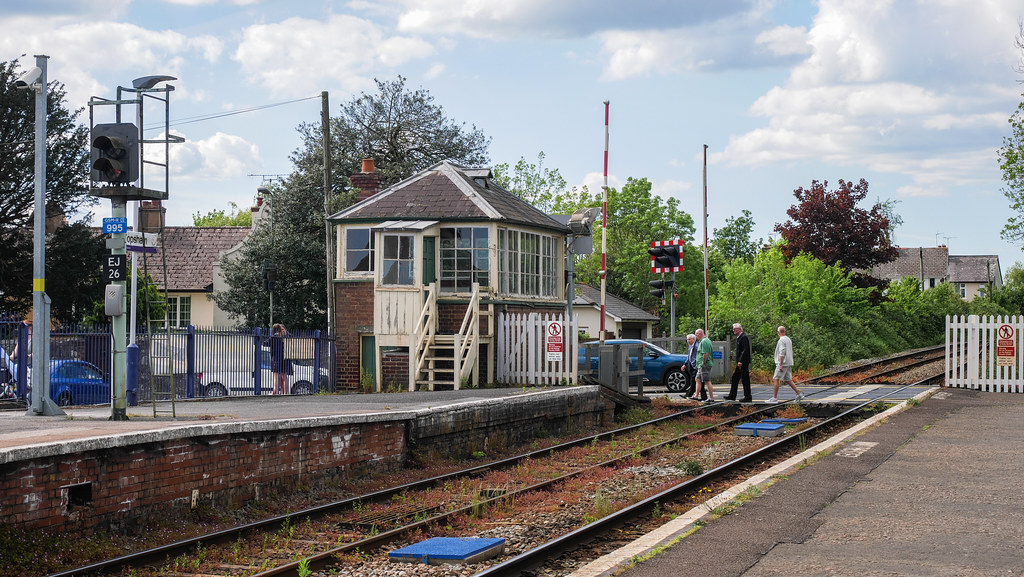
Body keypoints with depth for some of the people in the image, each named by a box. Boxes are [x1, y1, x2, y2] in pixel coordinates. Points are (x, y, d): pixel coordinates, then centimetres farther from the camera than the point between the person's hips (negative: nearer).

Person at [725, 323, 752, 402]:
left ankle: (748, 397, 0)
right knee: (735, 378, 13)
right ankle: (732, 396, 18)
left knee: (745, 379, -5)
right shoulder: (739, 337, 17)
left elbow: (745, 350, -21)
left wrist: (741, 361, -24)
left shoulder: (744, 337, -15)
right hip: (740, 362, 11)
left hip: (743, 362, -11)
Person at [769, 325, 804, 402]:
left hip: (783, 363, -9)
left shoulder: (781, 340, -13)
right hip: (789, 363, 9)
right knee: (787, 380, 13)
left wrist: (780, 365, -21)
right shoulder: (788, 339, 16)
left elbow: (782, 353, -20)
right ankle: (799, 394, 8)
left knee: (776, 379, -6)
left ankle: (774, 398, -8)